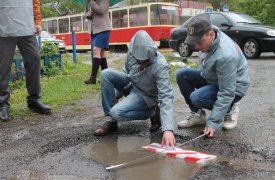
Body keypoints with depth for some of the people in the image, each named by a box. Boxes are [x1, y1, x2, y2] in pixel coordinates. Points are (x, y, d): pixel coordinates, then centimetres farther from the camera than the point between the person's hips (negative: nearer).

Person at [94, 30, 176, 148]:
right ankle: (110, 121, -9)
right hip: (131, 84, 6)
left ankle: (153, 112, -2)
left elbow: (166, 97, -40)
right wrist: (114, 96, 7)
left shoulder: (161, 66, -35)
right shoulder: (132, 52, -18)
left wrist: (168, 129, -50)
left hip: (146, 95, -6)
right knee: (106, 74, -18)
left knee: (116, 112, -27)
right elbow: (127, 73, 2)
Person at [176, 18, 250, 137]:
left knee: (196, 98, -30)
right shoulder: (205, 39, -15)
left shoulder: (225, 56, -37)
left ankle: (229, 110, -1)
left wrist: (213, 123, -32)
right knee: (181, 75, -9)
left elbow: (227, 93, -34)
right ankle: (197, 114, 3)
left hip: (233, 87, -8)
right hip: (212, 77, 8)